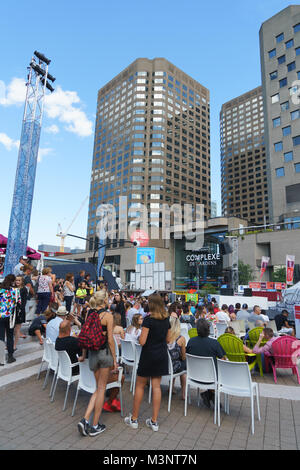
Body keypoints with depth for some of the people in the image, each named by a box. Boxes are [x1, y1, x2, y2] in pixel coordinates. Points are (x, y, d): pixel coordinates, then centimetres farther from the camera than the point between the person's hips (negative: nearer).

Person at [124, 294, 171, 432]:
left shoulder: (148, 319, -18)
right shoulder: (166, 320, 1)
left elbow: (142, 341, -19)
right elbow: (168, 340, 9)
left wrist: (140, 336, 1)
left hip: (149, 355, -5)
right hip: (162, 355, 5)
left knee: (140, 386, 10)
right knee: (156, 386, 12)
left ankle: (134, 419, 22)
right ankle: (154, 421, 19)